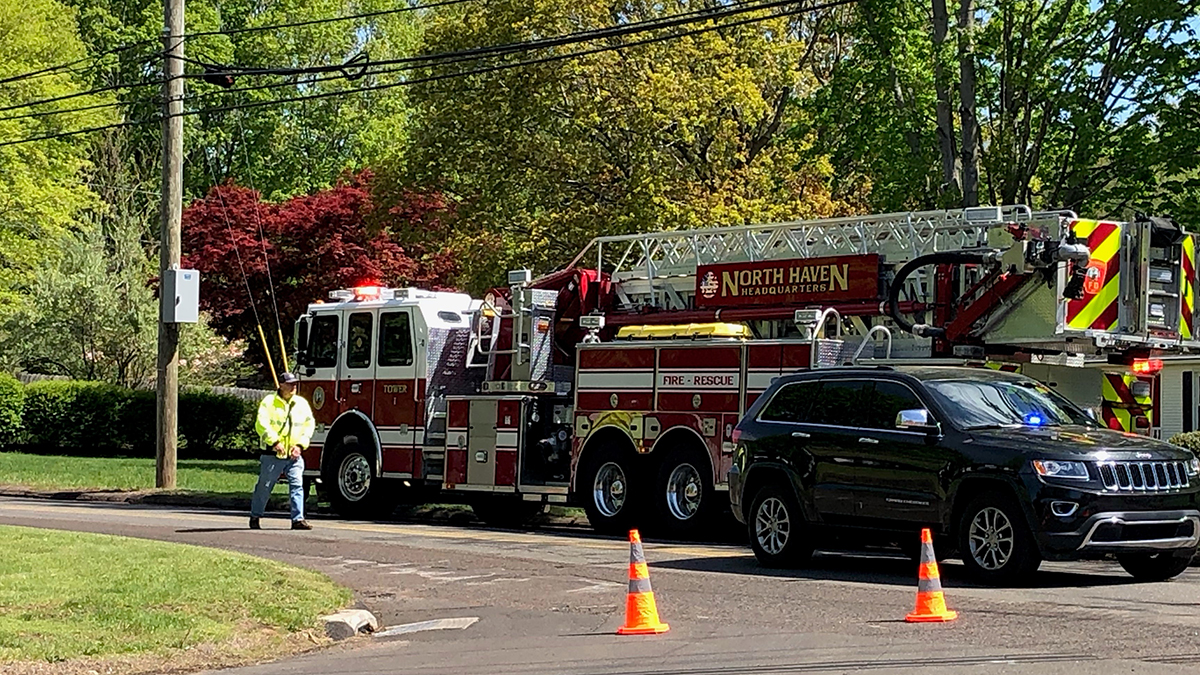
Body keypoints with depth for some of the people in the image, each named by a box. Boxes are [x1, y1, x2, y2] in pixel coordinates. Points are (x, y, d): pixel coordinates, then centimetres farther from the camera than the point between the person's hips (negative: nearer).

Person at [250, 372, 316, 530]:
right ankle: (255, 517, 20)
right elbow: (261, 424, -12)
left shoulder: (302, 403, 10)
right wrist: (275, 442, -19)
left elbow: (309, 425, 9)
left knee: (297, 485, -8)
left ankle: (298, 519, -7)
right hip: (272, 454, -3)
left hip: (294, 455, 3)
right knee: (264, 487, 6)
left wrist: (300, 445, -3)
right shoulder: (269, 402, -3)